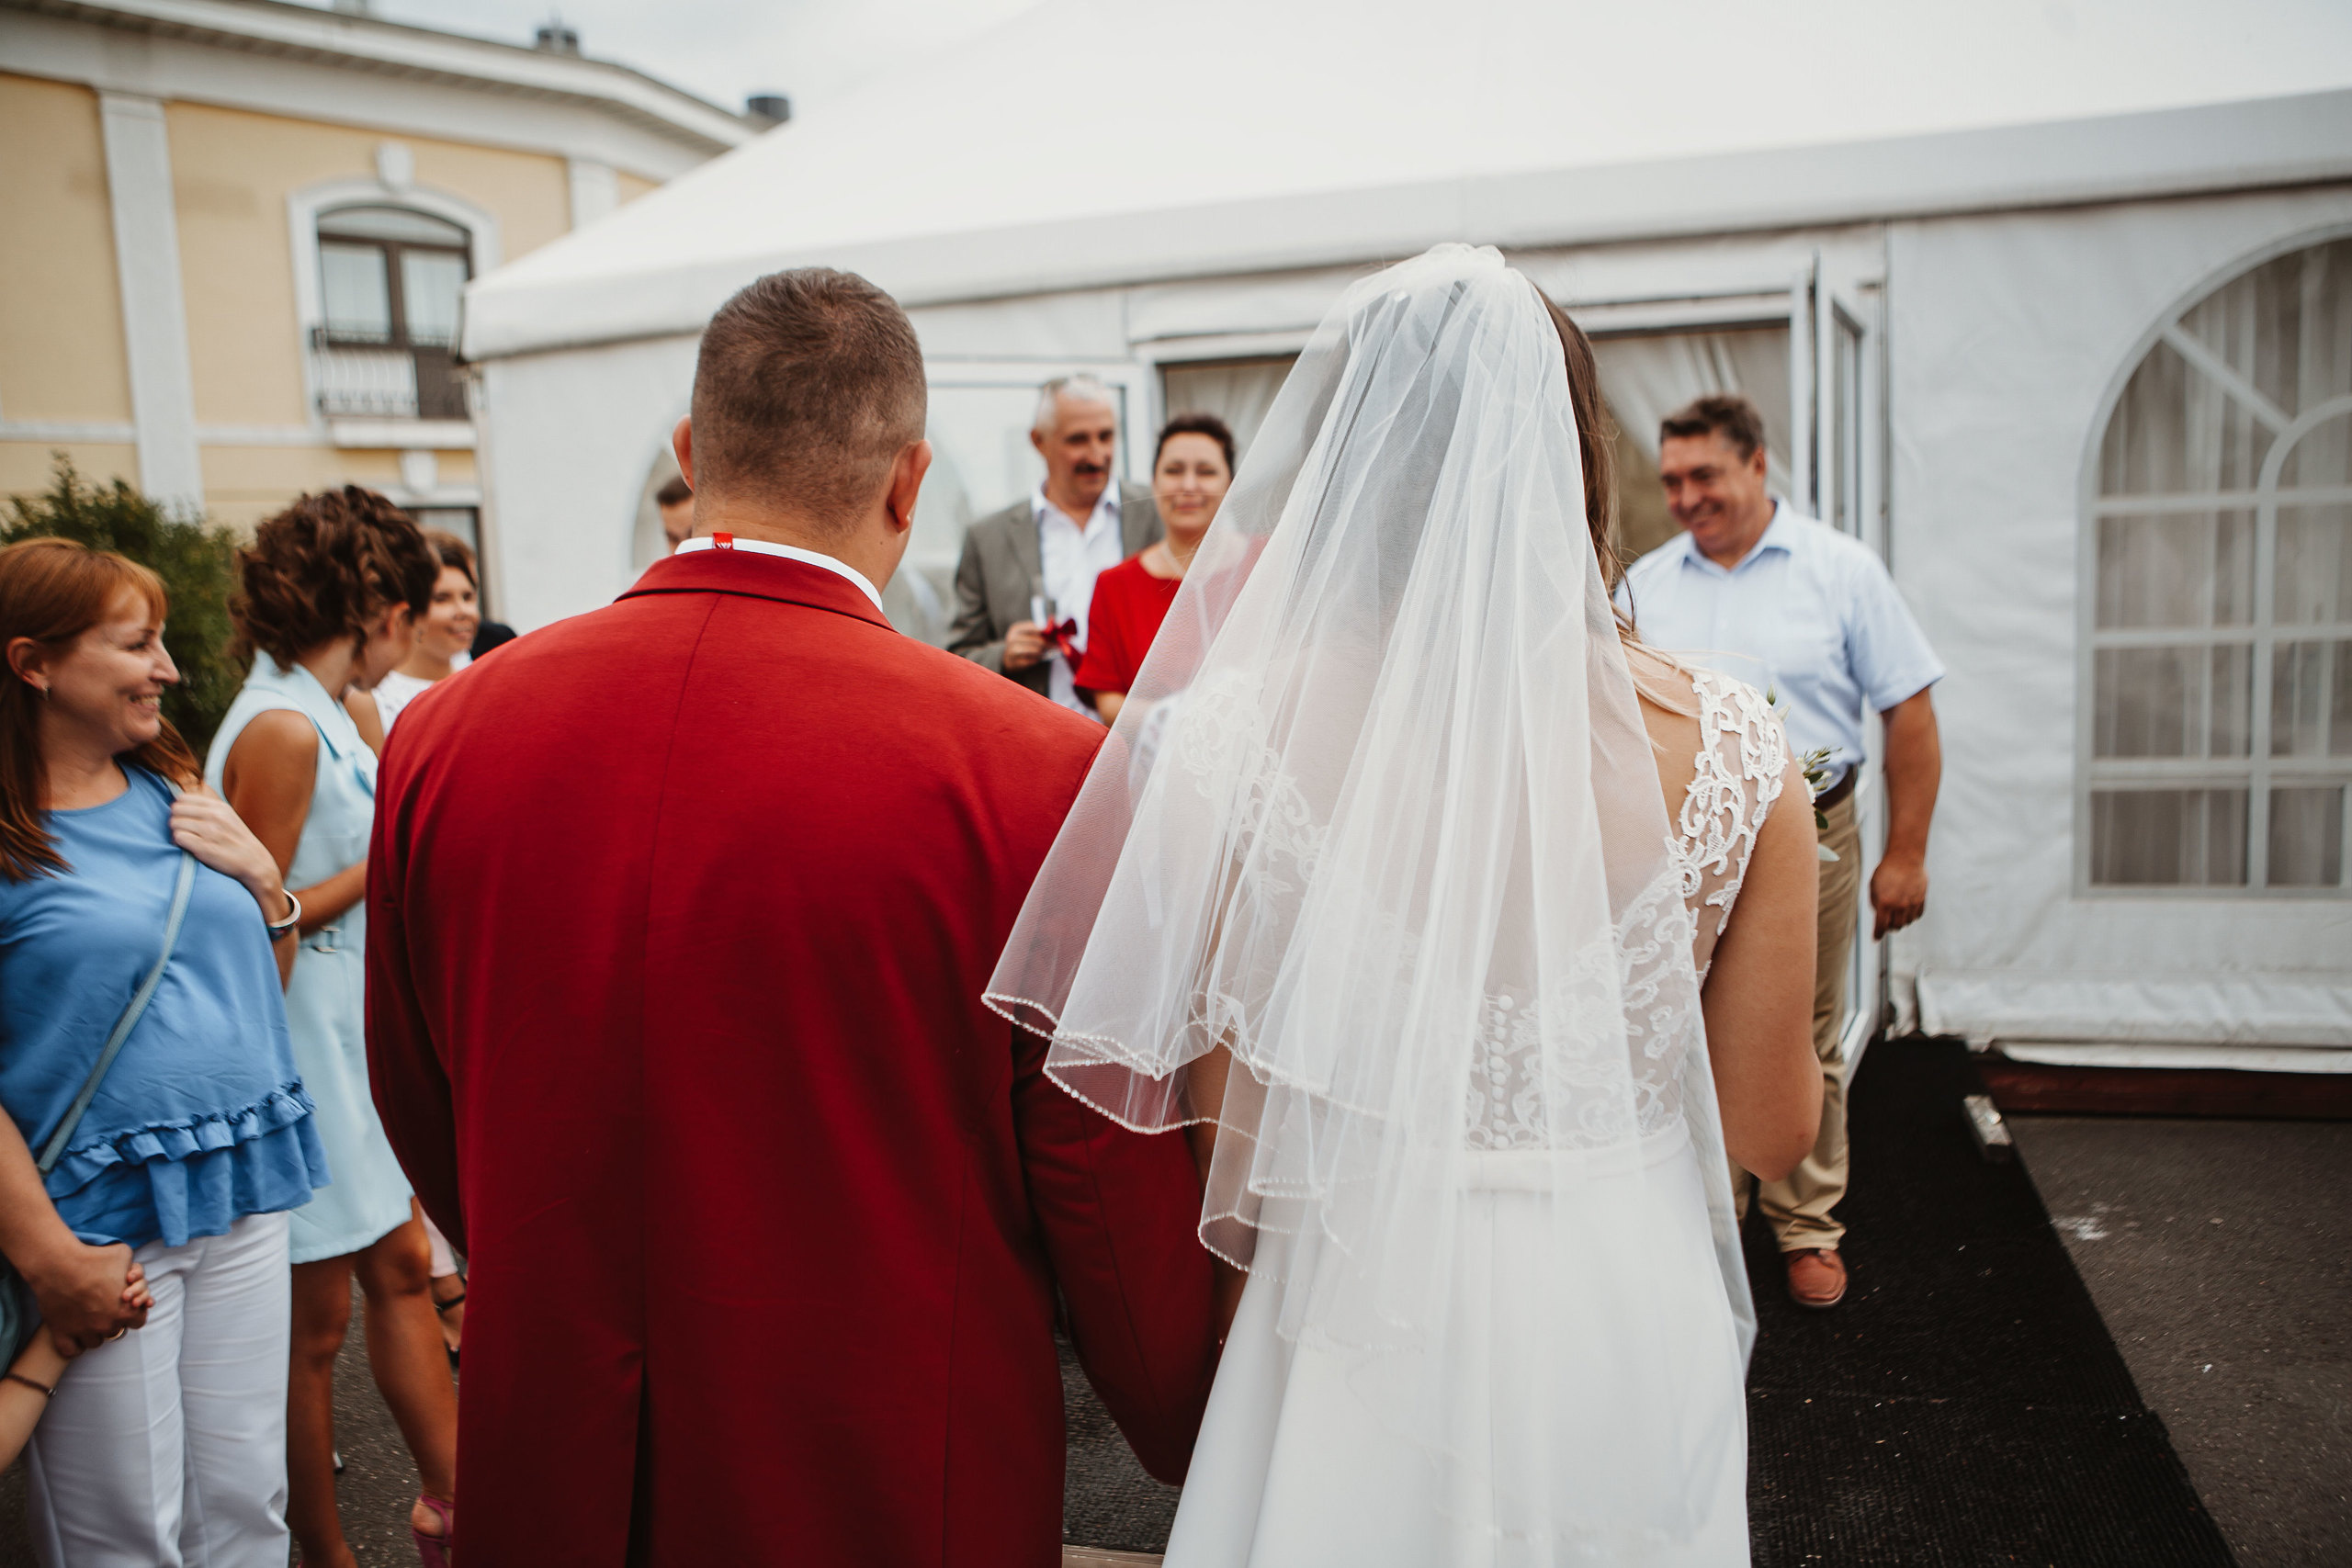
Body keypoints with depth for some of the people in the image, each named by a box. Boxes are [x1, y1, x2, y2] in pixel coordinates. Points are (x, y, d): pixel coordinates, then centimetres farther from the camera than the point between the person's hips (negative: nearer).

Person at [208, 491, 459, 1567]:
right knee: (316, 1321, 6)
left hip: (349, 1043, 9)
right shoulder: (282, 729, -21)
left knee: (400, 1267, 15)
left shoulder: (318, 715, 7)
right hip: (300, 1050, -9)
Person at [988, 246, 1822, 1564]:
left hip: (1371, 1327, -1)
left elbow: (1223, 1121, -10)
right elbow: (1773, 1130, -4)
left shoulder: (1243, 730, -17)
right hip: (1634, 1337, 1)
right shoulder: (1729, 748, -14)